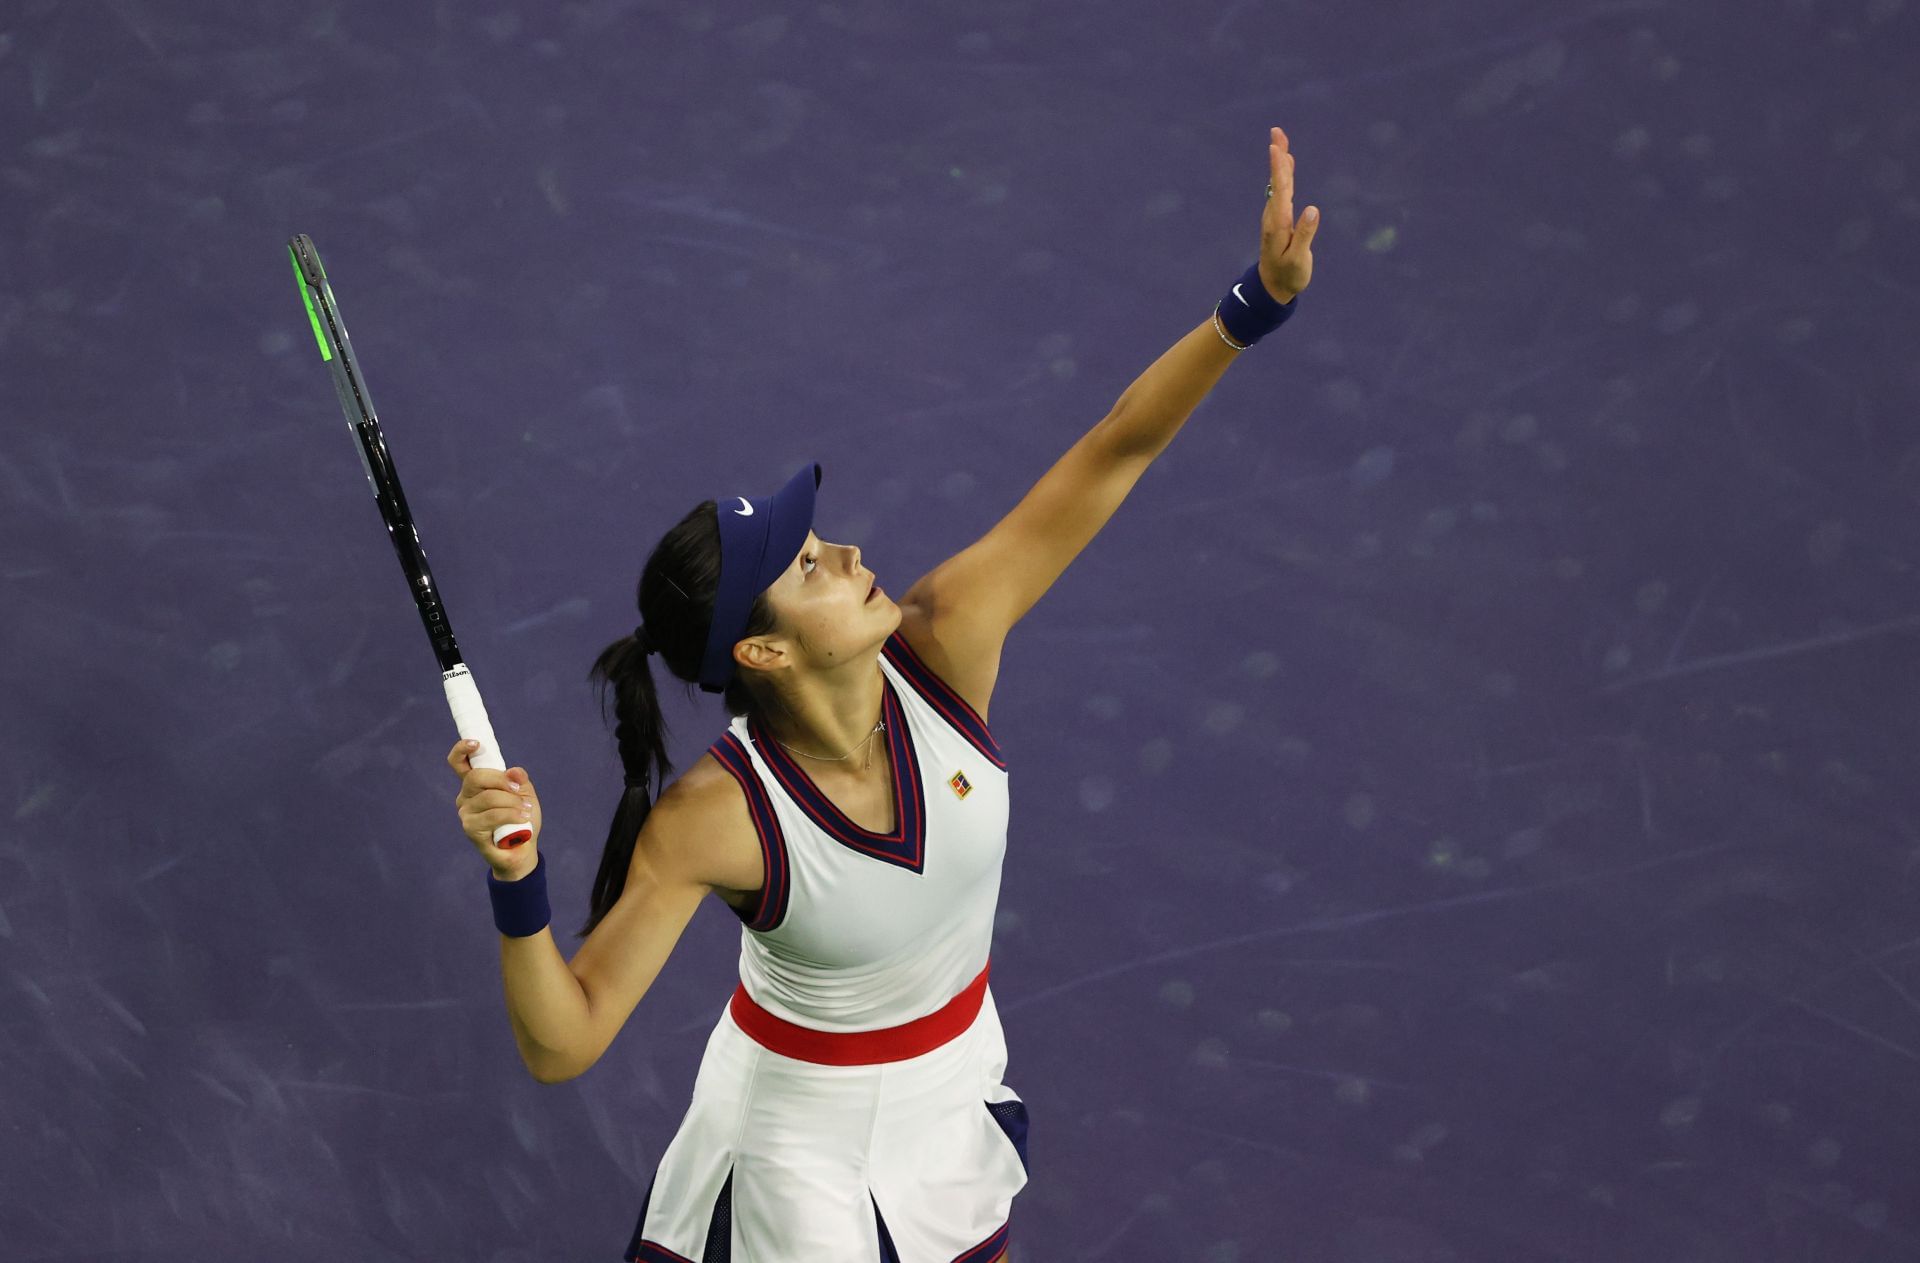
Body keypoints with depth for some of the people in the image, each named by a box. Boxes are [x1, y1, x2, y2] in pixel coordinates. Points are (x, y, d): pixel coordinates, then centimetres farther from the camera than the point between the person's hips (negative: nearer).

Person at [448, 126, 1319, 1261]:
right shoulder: (709, 819, -34)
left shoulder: (944, 645, -24)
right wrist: (517, 889, -49)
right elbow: (565, 1044, -32)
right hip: (805, 1124, -5)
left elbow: (1111, 455, -23)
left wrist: (1259, 304, -33)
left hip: (957, 1078, 5)